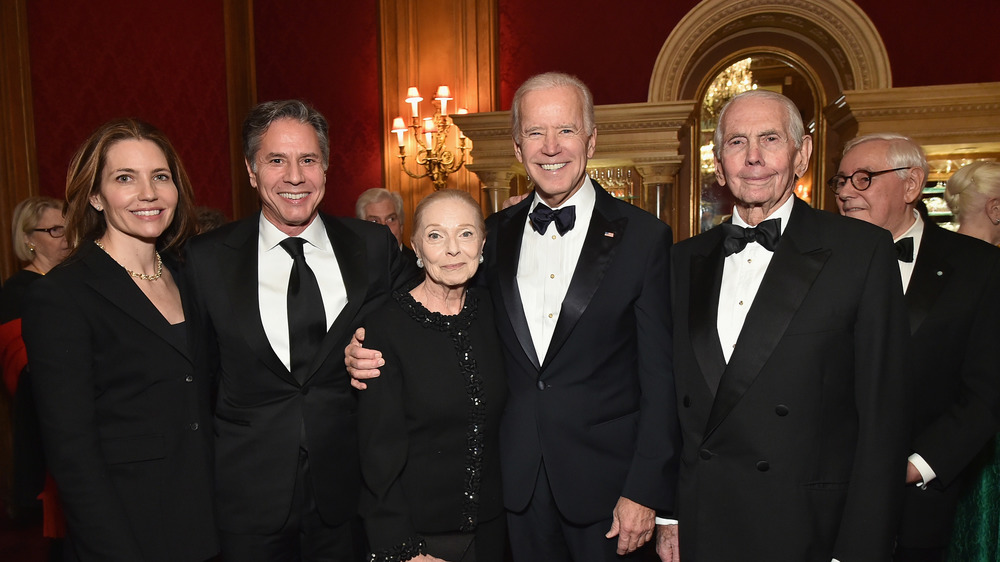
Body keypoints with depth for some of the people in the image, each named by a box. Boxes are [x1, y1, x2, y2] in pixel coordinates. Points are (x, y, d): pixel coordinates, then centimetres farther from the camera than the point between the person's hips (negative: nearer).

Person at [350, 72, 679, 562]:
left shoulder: (644, 237, -8)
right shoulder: (496, 234, 3)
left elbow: (661, 378, -8)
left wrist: (645, 491, -11)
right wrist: (371, 354, -7)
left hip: (605, 483, -3)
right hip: (518, 481, 3)